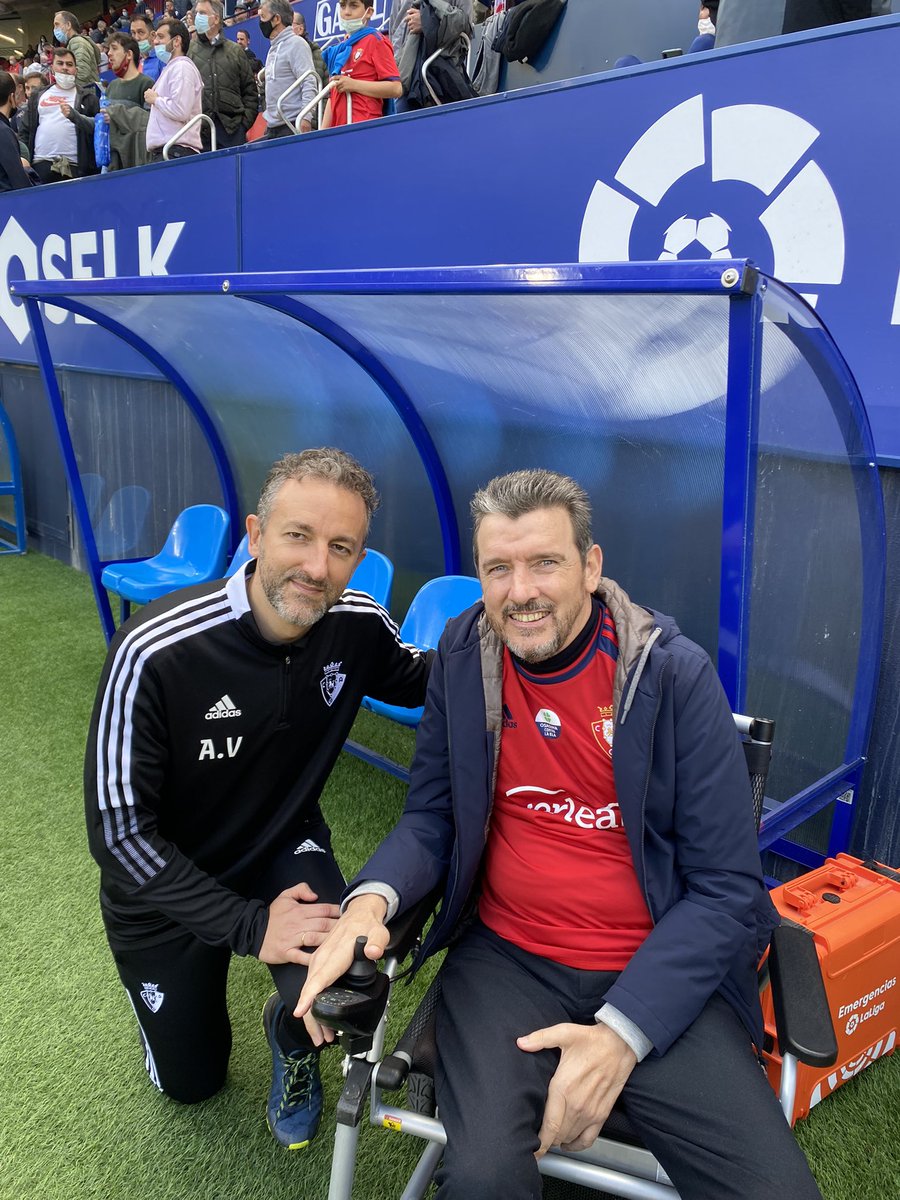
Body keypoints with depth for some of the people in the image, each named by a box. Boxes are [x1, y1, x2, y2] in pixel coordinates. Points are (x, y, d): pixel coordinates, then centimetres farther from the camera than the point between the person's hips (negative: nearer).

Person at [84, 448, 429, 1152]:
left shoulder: (359, 627, -20)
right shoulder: (156, 652, -32)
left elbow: (426, 683, 3)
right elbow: (119, 829, -25)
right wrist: (248, 924, -28)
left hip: (284, 849, 2)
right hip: (166, 887, -1)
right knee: (192, 1082, 19)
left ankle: (292, 1047, 9)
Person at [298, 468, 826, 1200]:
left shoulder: (676, 674, -10)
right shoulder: (463, 656, -1)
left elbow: (727, 887, -9)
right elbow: (432, 818, 5)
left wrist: (623, 1030, -18)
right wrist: (372, 898, -16)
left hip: (657, 971, 0)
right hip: (508, 958, 1)